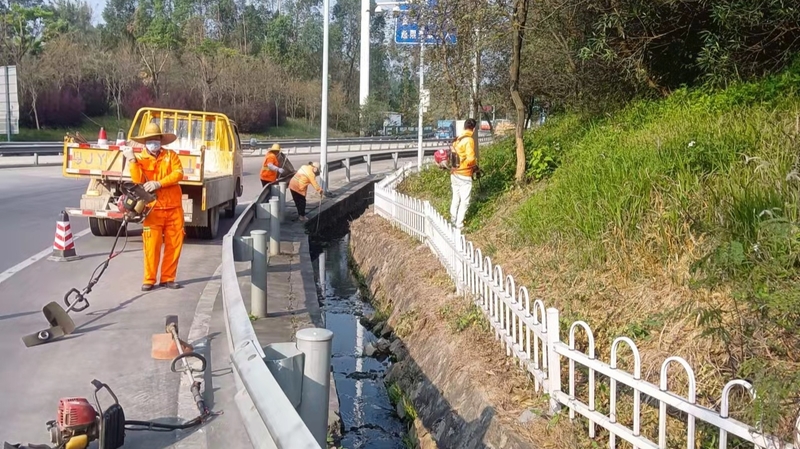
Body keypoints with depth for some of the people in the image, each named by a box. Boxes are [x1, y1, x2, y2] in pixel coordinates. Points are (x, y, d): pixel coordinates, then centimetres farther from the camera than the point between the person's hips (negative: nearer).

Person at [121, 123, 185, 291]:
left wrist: (159, 183, -18)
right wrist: (132, 159, -20)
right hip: (153, 209, -1)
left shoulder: (171, 155, 8)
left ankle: (168, 278, 14)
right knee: (151, 246, -5)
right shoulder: (141, 160, 6)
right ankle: (149, 280, 6)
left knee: (174, 244, 3)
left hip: (174, 208, 1)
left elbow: (178, 173, -8)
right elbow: (138, 180, -10)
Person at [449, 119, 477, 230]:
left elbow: (453, 155, 10)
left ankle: (453, 221, 29)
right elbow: (470, 158, -24)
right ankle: (459, 225, 5)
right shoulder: (469, 140, -18)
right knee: (464, 201, 2)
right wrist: (474, 165, -5)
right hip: (464, 175, -8)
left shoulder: (457, 139, 6)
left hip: (454, 174, 8)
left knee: (455, 198, 19)